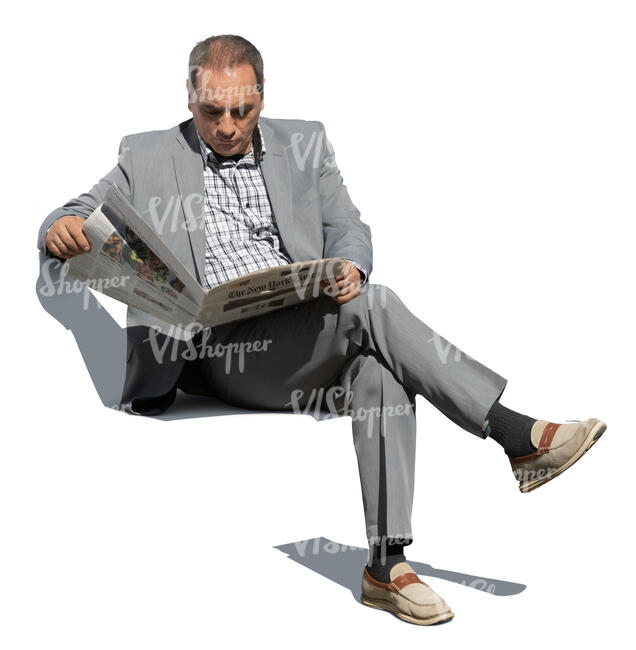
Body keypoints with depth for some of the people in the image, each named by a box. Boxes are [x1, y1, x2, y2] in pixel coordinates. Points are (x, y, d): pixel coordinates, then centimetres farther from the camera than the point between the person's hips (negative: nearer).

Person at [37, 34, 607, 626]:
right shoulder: (146, 157, 12)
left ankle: (386, 565, -29)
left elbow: (347, 228, 17)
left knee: (379, 371, -32)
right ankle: (517, 437, -25)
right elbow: (79, 218, 9)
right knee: (373, 306, -28)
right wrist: (62, 230, -17)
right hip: (212, 349, -3)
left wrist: (351, 269, -8)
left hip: (314, 341, 4)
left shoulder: (303, 144, 20)